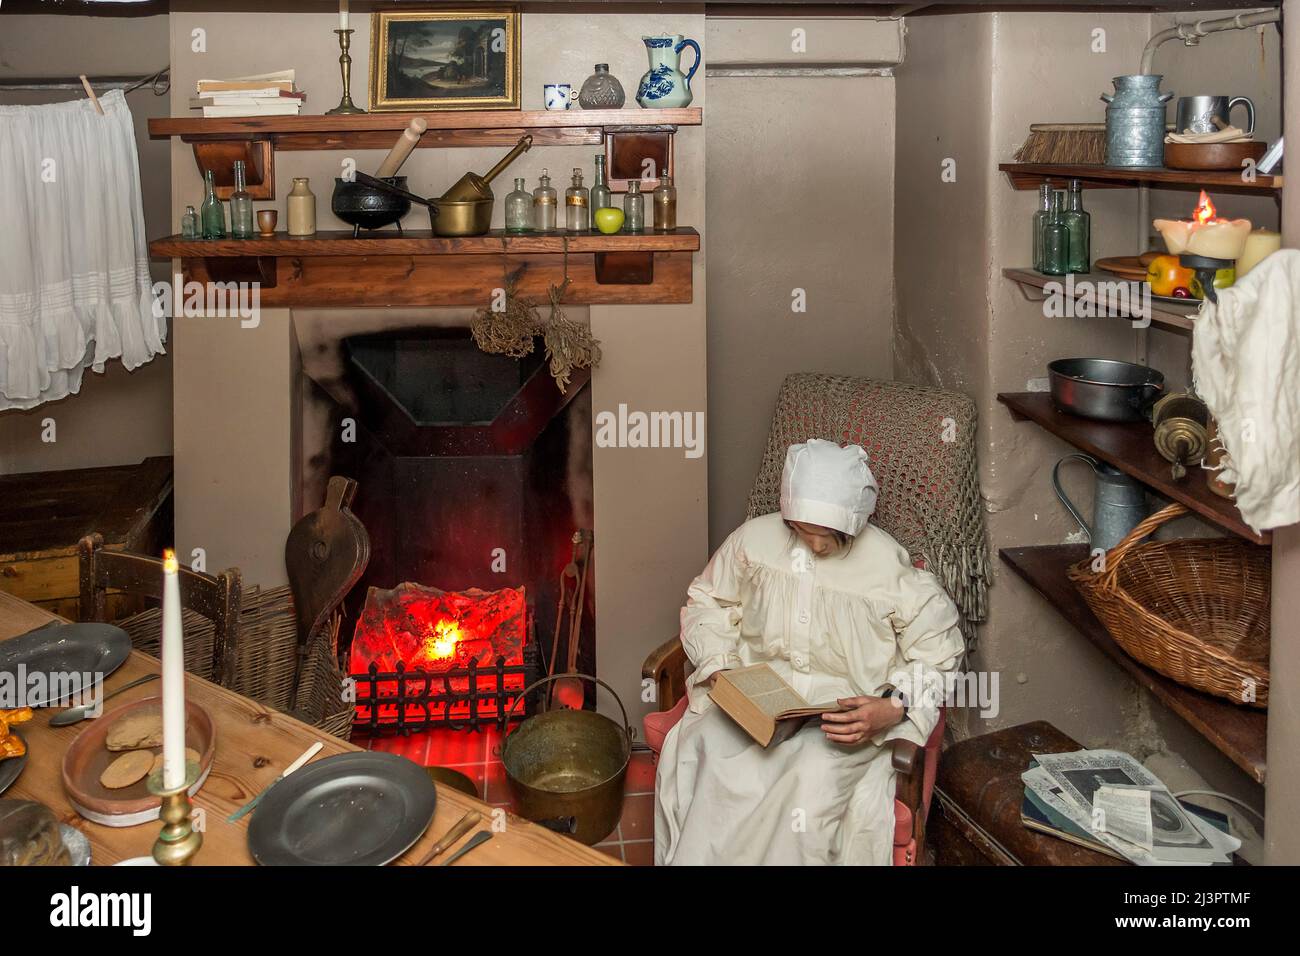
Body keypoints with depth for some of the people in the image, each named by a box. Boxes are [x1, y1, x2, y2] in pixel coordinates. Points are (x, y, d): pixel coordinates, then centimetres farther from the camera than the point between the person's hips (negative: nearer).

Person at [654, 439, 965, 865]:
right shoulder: (754, 538, 1)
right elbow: (707, 602, 15)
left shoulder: (888, 564, -6)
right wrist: (719, 666, -2)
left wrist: (894, 709, -17)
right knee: (711, 755, -29)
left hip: (845, 717, -2)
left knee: (813, 782, -33)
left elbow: (937, 651, 0)